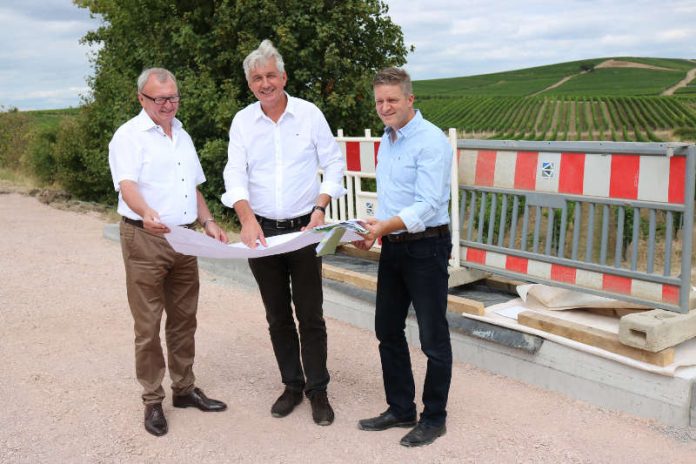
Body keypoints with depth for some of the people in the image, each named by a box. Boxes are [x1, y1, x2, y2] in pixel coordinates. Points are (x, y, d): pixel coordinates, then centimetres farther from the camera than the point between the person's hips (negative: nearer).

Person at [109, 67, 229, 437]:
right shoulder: (129, 136, -7)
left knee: (184, 319, 12)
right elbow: (127, 185, -22)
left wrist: (208, 222, 8)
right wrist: (147, 215, -41)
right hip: (145, 239, -6)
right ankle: (152, 400, 12)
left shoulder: (182, 136, 16)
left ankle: (184, 388, 25)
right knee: (148, 324, 0)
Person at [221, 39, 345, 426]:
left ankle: (318, 390, 16)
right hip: (261, 230, 2)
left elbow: (334, 164, 1)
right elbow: (235, 175, -6)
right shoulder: (242, 121, 1)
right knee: (278, 316, 11)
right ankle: (292, 385, 26)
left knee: (310, 315, 2)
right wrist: (247, 219, -22)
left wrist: (320, 209, -10)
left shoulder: (309, 114, -3)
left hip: (303, 228, -2)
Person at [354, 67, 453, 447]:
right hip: (392, 247, 9)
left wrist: (384, 226, -33)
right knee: (387, 330, 14)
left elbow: (427, 205, -23)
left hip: (426, 248, -8)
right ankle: (400, 409, 29)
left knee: (433, 338, 4)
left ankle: (434, 418, 20)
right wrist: (374, 231, 6)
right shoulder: (386, 141, 12)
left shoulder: (431, 141, -15)